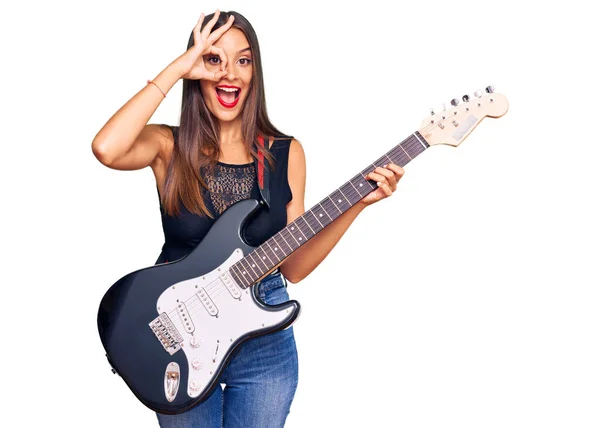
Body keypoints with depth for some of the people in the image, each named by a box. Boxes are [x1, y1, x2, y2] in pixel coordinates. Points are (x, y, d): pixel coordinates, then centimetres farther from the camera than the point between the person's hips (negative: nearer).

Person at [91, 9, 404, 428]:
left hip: (264, 338, 2)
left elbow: (292, 266, -2)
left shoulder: (286, 154, -1)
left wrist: (356, 205, -13)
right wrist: (174, 71, -23)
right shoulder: (169, 146, -6)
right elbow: (105, 148, -30)